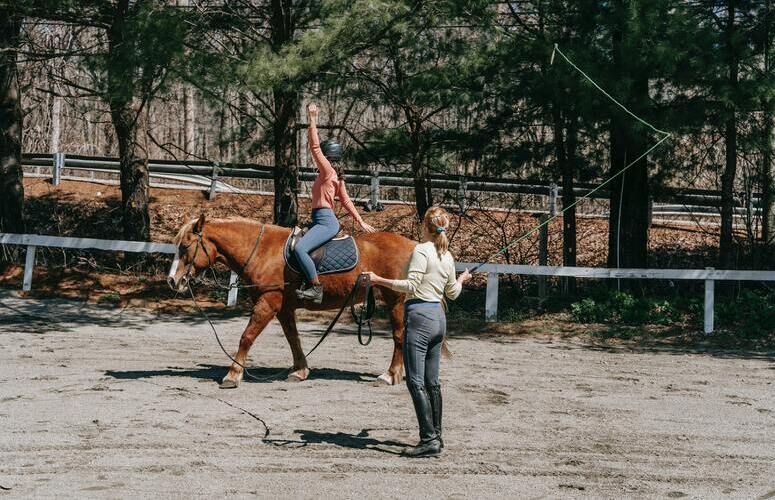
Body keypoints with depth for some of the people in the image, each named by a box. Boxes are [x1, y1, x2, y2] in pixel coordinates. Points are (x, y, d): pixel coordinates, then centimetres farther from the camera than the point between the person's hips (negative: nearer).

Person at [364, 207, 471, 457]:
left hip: (419, 316, -8)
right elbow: (452, 293, 19)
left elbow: (411, 285, -18)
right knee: (432, 381, 15)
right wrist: (462, 280, 40)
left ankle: (429, 439, -11)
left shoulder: (422, 250, -11)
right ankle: (436, 436, 20)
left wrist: (379, 280, -18)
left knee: (415, 381, -6)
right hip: (439, 317, 8)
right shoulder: (447, 255, 12)